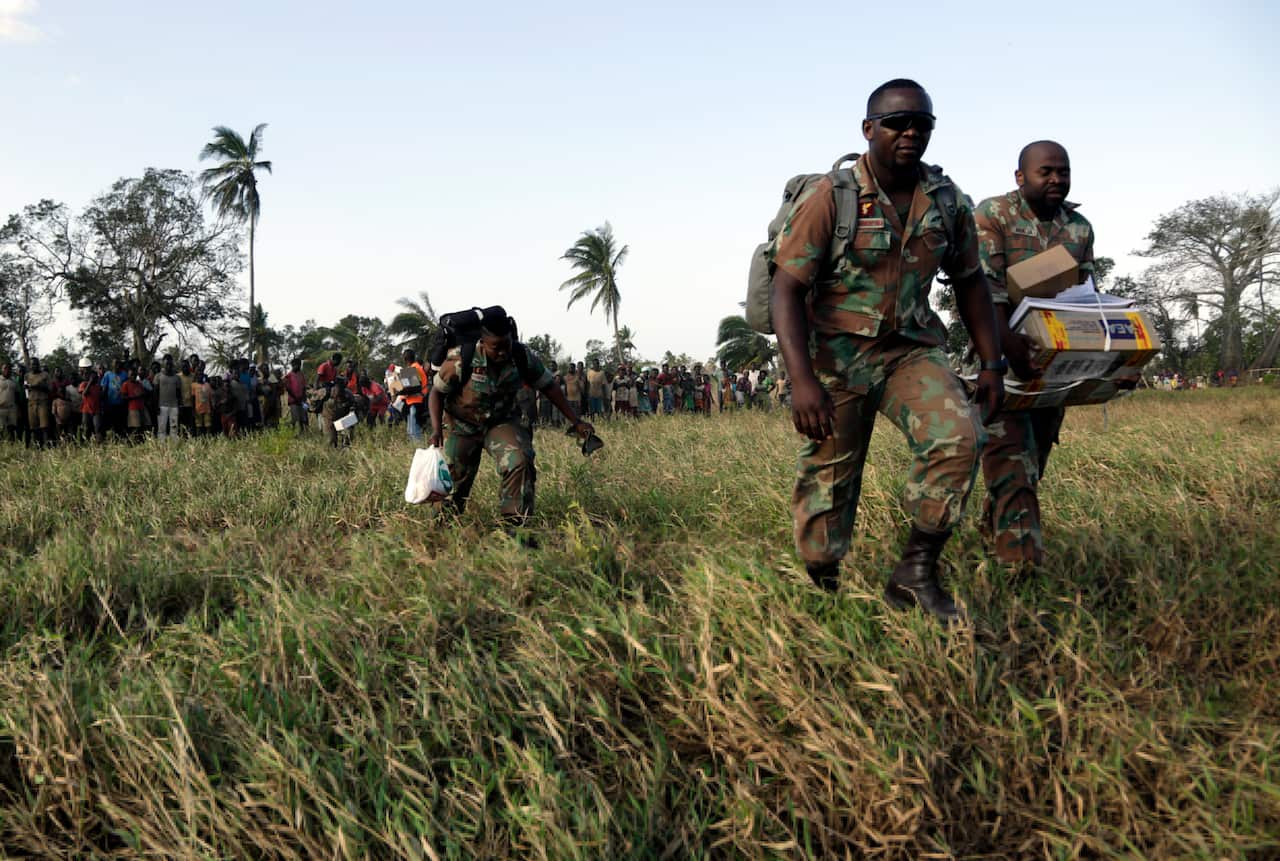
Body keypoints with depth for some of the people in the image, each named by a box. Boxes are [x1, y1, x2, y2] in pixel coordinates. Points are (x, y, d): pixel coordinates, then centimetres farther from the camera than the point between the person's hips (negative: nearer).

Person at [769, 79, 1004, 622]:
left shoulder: (948, 201, 2)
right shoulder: (830, 198, -13)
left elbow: (969, 283, 14)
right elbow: (787, 291, -18)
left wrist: (992, 363, 9)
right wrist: (802, 380, -28)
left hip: (913, 348, 4)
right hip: (838, 353, -3)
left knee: (958, 436, -21)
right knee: (829, 477, 1)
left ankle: (916, 574, -7)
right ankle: (821, 592, 23)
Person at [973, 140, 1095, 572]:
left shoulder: (1080, 227, 10)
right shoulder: (992, 214, -7)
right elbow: (983, 286, -18)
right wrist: (1007, 340, -31)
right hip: (999, 346, -6)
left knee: (1037, 450, 11)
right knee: (1010, 448, -14)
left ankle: (993, 525, 29)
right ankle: (1021, 552, -18)